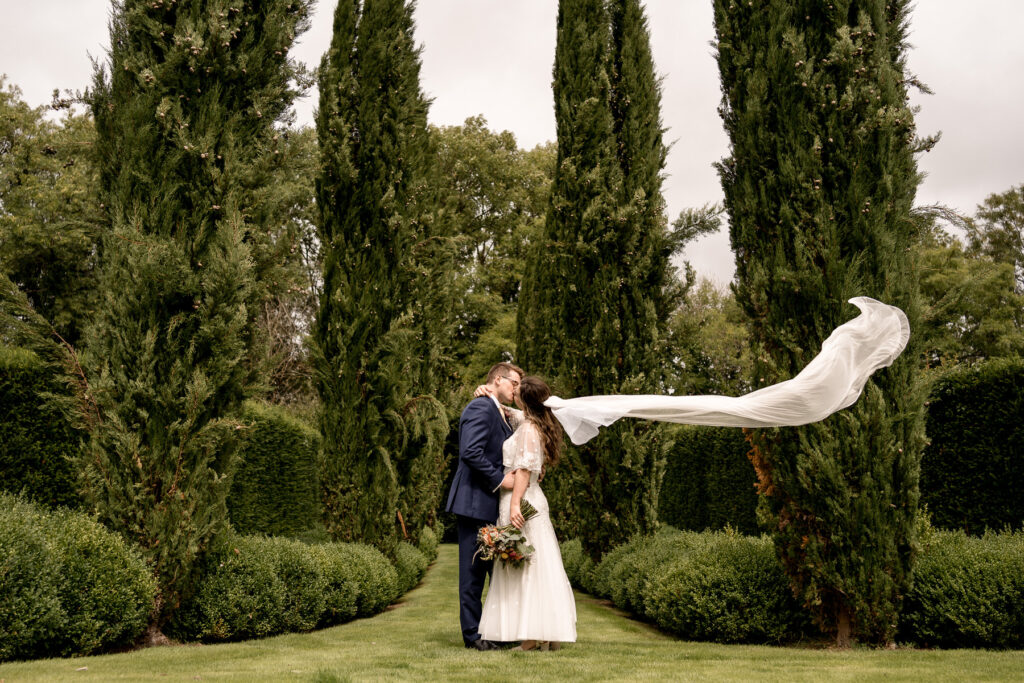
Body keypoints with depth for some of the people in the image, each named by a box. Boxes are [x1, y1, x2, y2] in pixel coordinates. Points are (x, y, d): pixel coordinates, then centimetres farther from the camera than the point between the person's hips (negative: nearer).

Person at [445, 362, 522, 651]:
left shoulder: (497, 412, 20)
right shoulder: (480, 408, -12)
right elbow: (471, 452, -24)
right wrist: (499, 479, -20)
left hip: (491, 504, 10)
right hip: (475, 501, -10)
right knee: (474, 570, -3)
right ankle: (473, 634, 4)